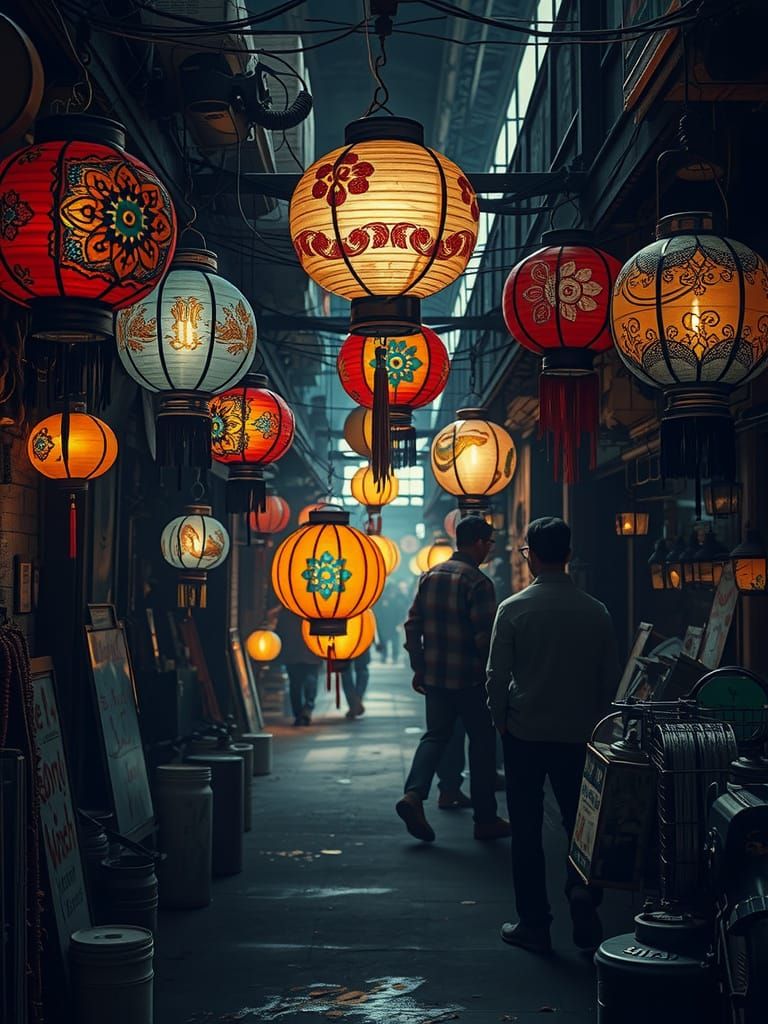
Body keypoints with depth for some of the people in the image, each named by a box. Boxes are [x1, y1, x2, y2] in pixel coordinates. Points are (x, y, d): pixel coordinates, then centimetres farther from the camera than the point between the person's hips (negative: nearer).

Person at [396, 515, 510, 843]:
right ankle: (485, 819, 15)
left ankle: (413, 794, -8)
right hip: (470, 679, -6)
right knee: (482, 742, 8)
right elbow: (484, 636, -19)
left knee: (435, 735, 14)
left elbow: (412, 625, 8)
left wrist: (418, 668, 15)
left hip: (434, 676, 6)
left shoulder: (430, 576, 6)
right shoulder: (477, 582, -15)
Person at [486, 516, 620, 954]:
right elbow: (611, 678, 3)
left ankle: (534, 925, 13)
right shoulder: (596, 611, -3)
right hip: (579, 734, 2)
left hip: (524, 734, -2)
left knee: (527, 830, 8)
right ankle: (584, 904, -4)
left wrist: (501, 719, 8)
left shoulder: (514, 609, -10)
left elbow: (497, 675, -8)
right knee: (581, 823, 14)